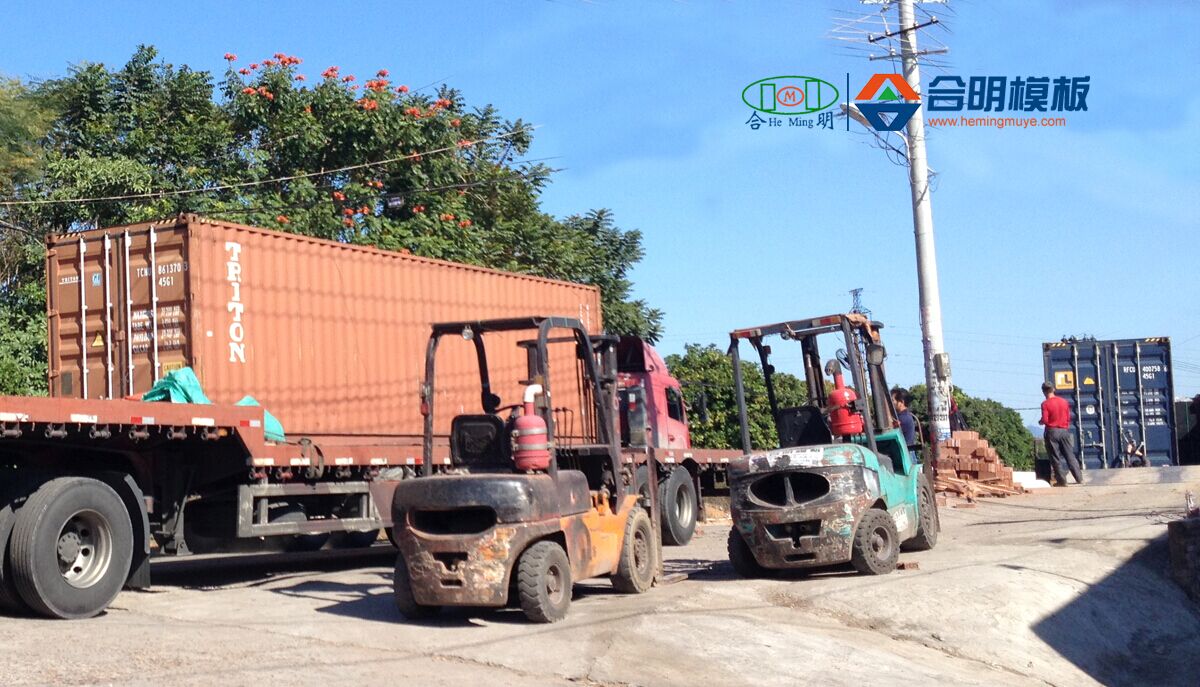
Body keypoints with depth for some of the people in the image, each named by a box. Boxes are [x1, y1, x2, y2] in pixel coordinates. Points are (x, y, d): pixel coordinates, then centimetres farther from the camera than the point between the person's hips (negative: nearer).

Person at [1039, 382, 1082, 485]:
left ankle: (1062, 480, 2)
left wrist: (1040, 422, 6)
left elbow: (1044, 420, -15)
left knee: (1055, 458, 2)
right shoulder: (1064, 402, 5)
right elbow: (1068, 418, 8)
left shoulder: (1045, 404, -10)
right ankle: (1079, 478, 5)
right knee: (1070, 455, 8)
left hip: (1052, 431, -4)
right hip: (1064, 431, 4)